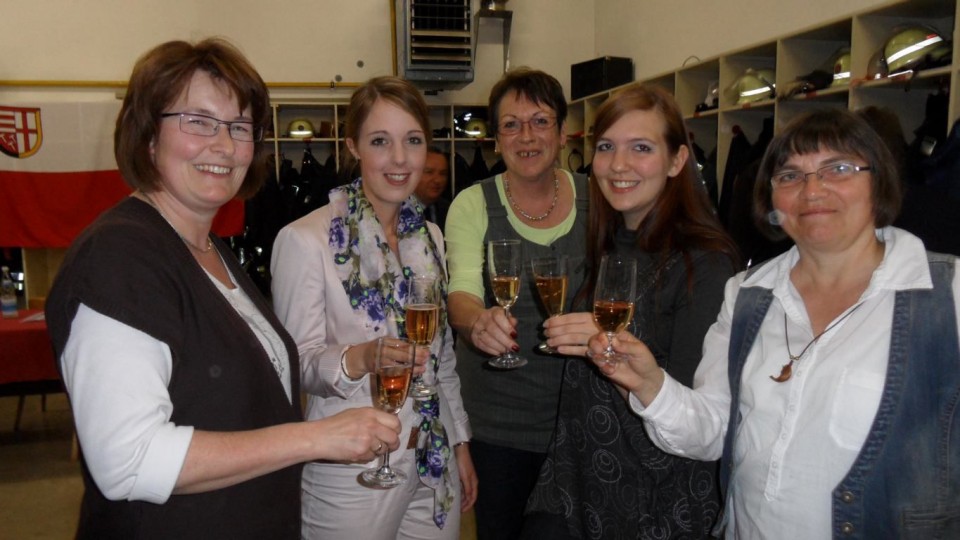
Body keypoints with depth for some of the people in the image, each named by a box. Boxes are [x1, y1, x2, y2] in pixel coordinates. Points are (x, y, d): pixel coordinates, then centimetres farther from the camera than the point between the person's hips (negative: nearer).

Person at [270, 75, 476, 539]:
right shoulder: (304, 240, -13)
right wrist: (361, 359, -31)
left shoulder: (429, 237, 6)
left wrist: (460, 443, 12)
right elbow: (298, 364, -12)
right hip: (352, 475, -5)